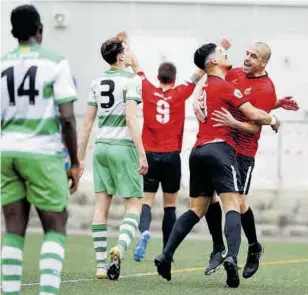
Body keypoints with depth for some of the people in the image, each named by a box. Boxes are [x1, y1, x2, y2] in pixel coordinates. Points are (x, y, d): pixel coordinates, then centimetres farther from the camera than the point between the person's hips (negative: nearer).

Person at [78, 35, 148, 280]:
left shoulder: (97, 83, 12)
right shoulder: (132, 80, -7)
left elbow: (88, 122, 13)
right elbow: (131, 118, -16)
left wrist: (80, 156, 18)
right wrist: (142, 154, -16)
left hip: (101, 146, 6)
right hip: (123, 146, -6)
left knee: (102, 206, 7)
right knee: (134, 205, 0)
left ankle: (101, 265, 5)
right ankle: (119, 248, -25)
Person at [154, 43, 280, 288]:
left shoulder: (207, 87, 22)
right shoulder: (225, 86, -4)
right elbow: (255, 115, -10)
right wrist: (273, 120, 12)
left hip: (199, 151, 8)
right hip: (220, 148, -8)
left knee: (196, 210, 14)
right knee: (232, 206, -13)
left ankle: (166, 256, 6)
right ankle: (232, 258, -30)